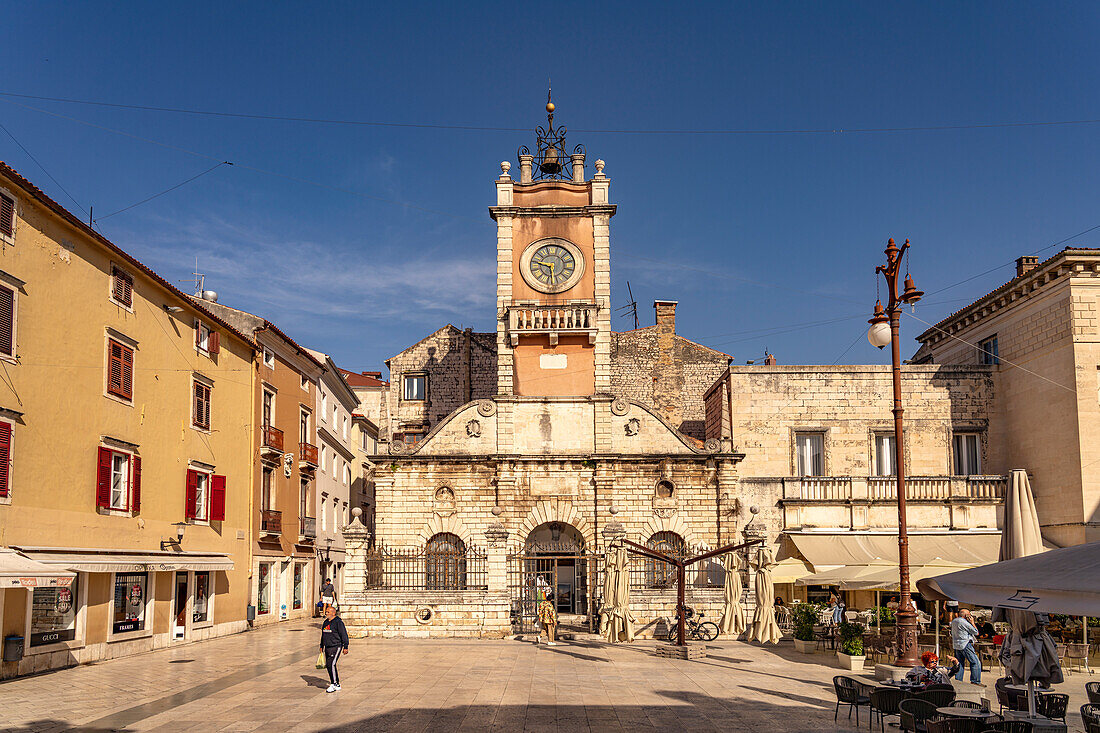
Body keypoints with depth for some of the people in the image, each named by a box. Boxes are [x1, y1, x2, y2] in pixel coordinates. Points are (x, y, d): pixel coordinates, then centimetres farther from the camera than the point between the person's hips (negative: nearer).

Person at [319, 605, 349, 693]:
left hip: (336, 647, -8)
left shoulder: (338, 622, -12)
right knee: (328, 666, 8)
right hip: (327, 647, 8)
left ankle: (334, 684, -10)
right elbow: (323, 635, 23)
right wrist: (321, 646, 22)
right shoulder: (325, 622, 12)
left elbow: (344, 635, -12)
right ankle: (337, 685, 17)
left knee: (331, 664, -17)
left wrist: (345, 647, -14)